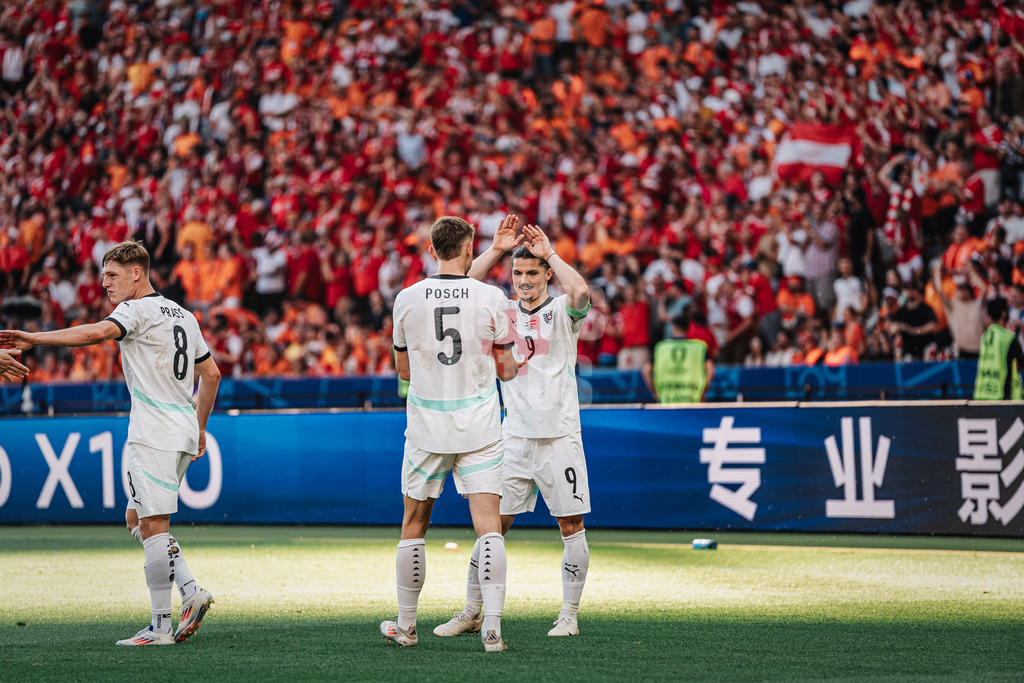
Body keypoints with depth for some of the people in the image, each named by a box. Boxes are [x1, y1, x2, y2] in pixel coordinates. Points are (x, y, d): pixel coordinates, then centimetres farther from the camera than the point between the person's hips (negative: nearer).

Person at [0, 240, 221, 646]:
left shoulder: (137, 310, -8)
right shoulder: (183, 315, 19)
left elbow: (98, 332, -28)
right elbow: (211, 374, 24)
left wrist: (33, 338, -31)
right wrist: (198, 428, 30)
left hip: (154, 434, -9)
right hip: (182, 433, 9)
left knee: (153, 526, -8)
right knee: (137, 519, 15)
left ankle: (161, 627, -8)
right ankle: (190, 590, 3)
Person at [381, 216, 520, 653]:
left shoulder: (407, 300, -3)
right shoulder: (491, 298, -7)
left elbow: (403, 369, 9)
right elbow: (507, 371, 0)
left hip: (427, 428, 1)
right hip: (479, 427, -1)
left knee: (414, 527, 13)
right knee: (489, 526, -3)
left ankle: (405, 626, 21)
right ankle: (492, 627, -12)